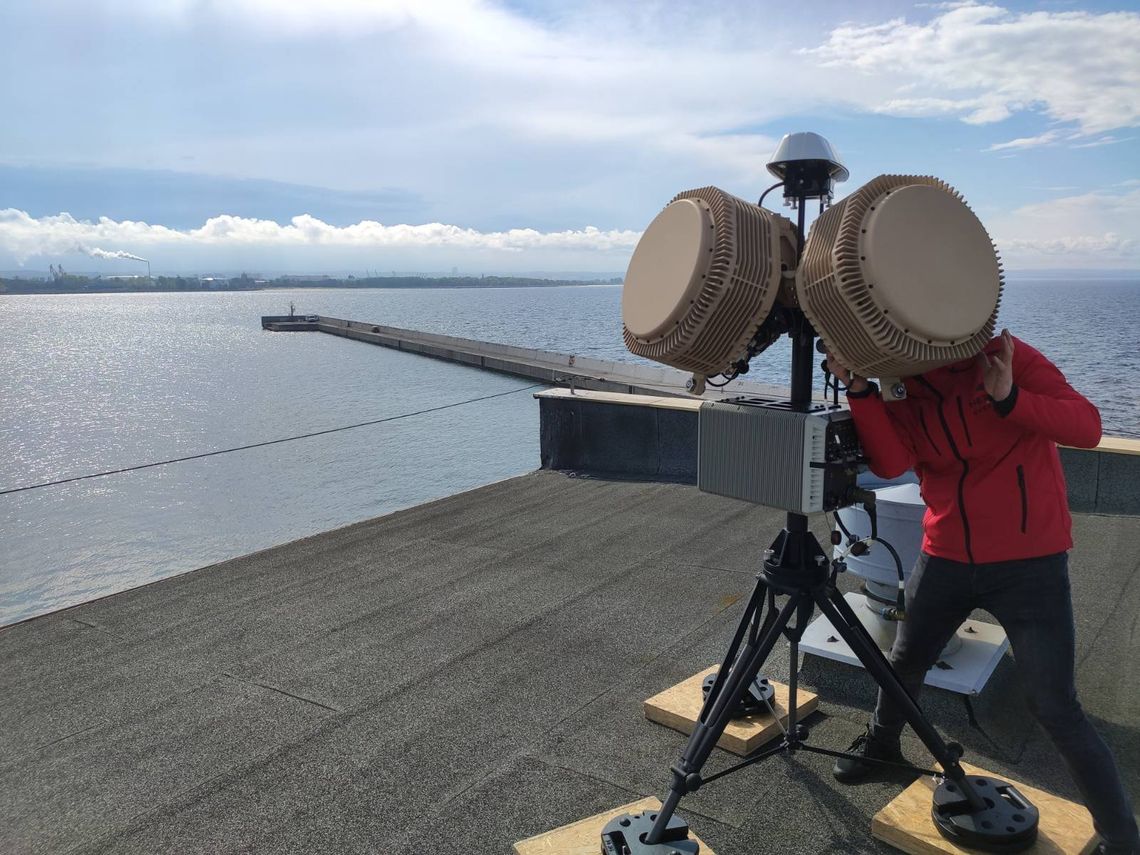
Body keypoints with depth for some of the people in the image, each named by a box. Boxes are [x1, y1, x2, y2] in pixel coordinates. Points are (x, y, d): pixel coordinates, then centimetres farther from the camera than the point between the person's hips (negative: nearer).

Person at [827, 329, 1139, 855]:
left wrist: (1009, 397, -34)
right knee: (904, 663, 19)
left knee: (1054, 708, -4)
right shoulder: (899, 388, 0)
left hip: (1029, 562, -4)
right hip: (946, 557, 5)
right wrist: (859, 389, -27)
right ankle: (882, 741, 48)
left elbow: (1087, 427, -19)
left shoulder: (1000, 354, -12)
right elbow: (891, 463, -17)